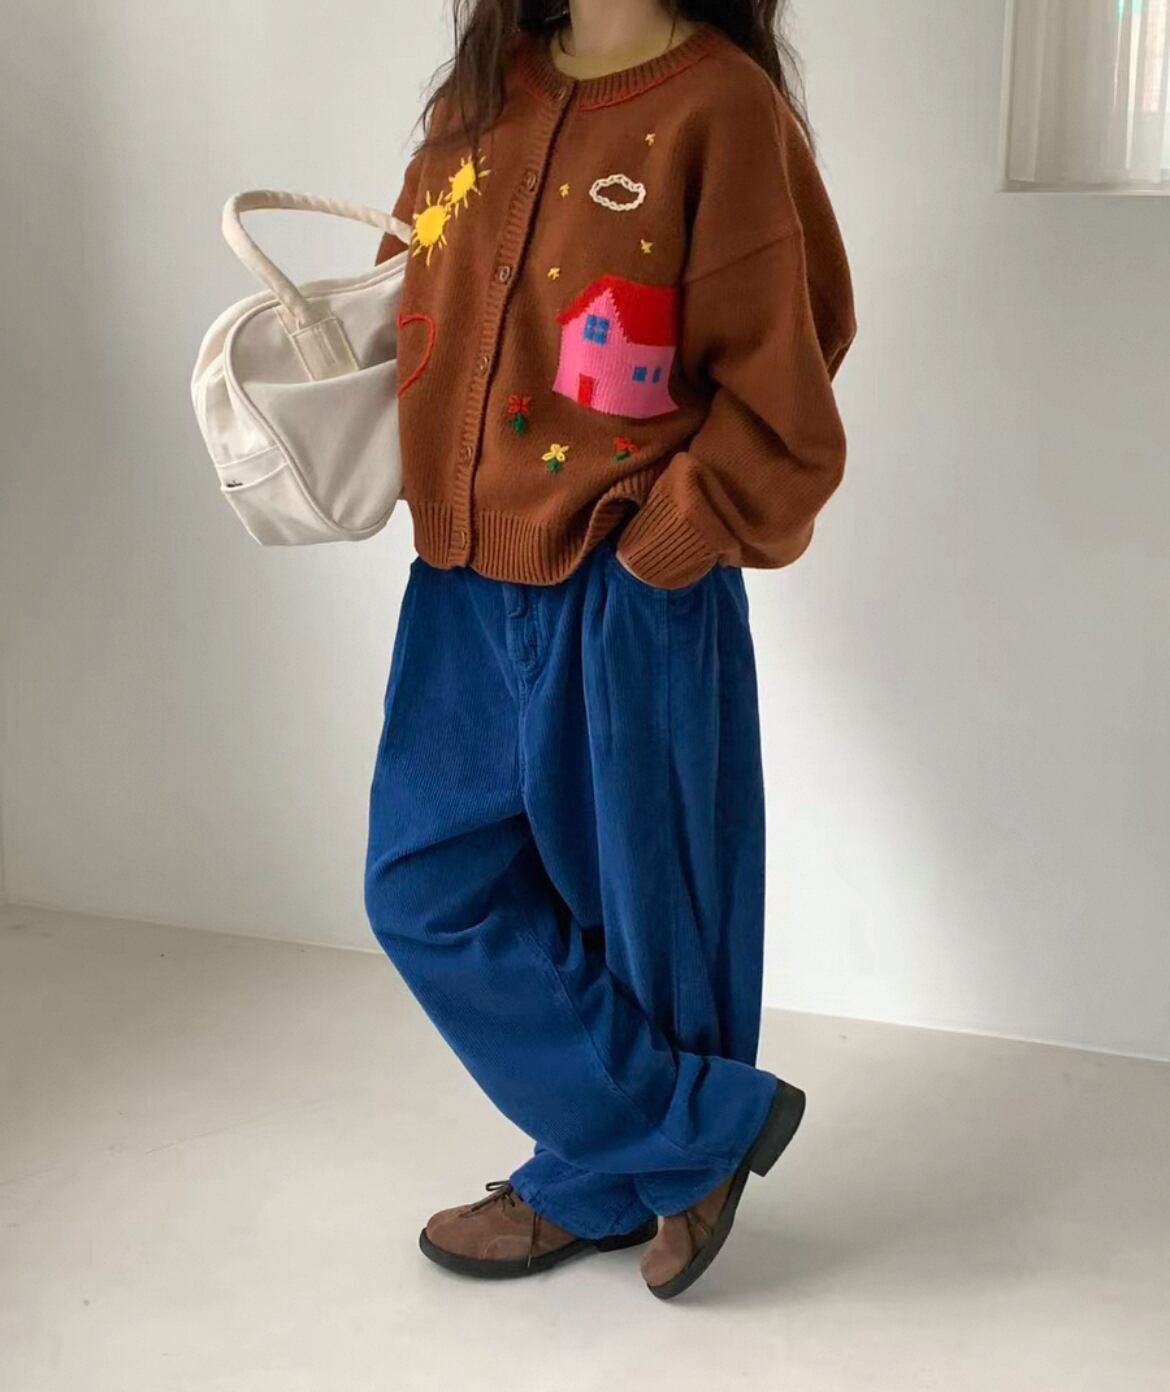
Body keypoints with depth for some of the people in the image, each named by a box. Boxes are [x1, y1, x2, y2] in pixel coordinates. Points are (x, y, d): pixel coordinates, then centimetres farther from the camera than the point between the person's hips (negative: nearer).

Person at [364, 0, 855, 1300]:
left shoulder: (722, 108, -12)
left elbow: (778, 396, -12)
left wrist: (650, 554, -12)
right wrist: (447, 503, 7)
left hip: (628, 602, -7)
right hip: (467, 579, 8)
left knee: (642, 891, 9)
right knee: (428, 887, 9)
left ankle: (602, 1177, 32)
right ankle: (709, 1124, 22)